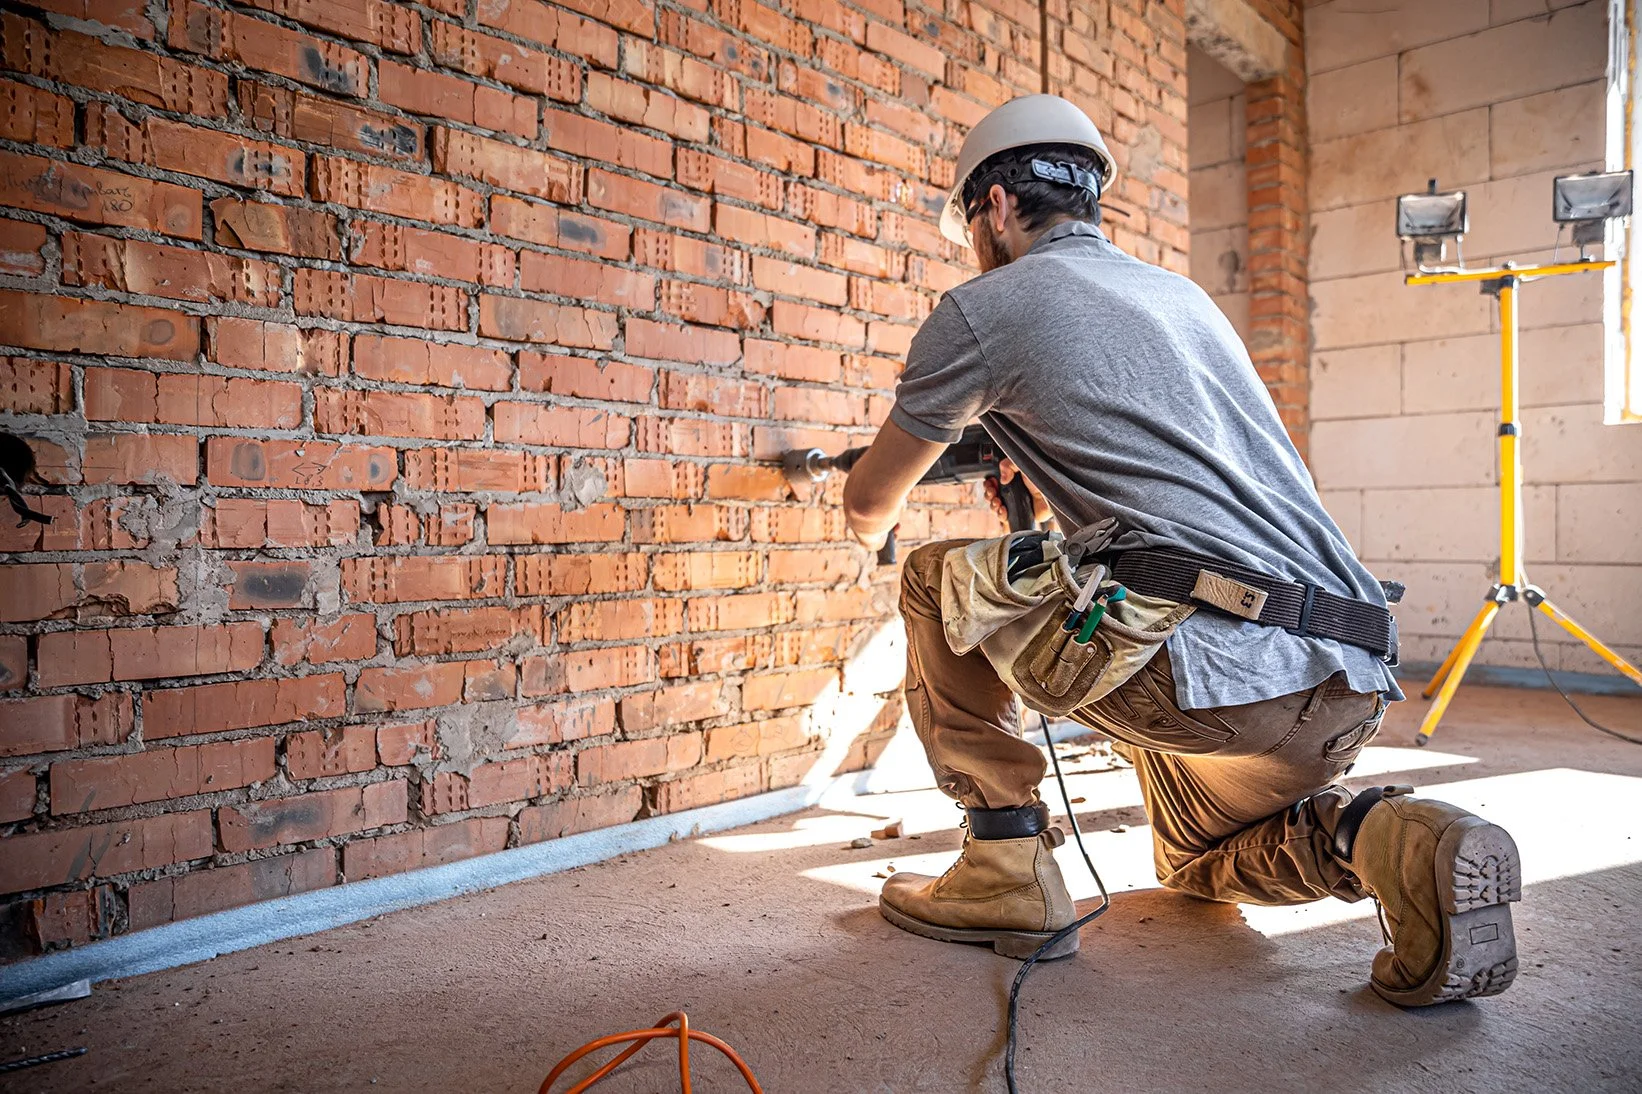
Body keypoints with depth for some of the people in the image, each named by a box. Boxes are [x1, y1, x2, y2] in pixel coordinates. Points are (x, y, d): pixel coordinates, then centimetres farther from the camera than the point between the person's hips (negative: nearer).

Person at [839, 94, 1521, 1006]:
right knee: (1195, 865, 34)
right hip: (1350, 687, 9)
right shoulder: (1182, 293, 24)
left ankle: (1007, 869, 10)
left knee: (937, 579, 12)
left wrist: (870, 521, 38)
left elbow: (868, 506, 14)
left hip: (1209, 665, -8)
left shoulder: (983, 308, 2)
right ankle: (1374, 838, 4)